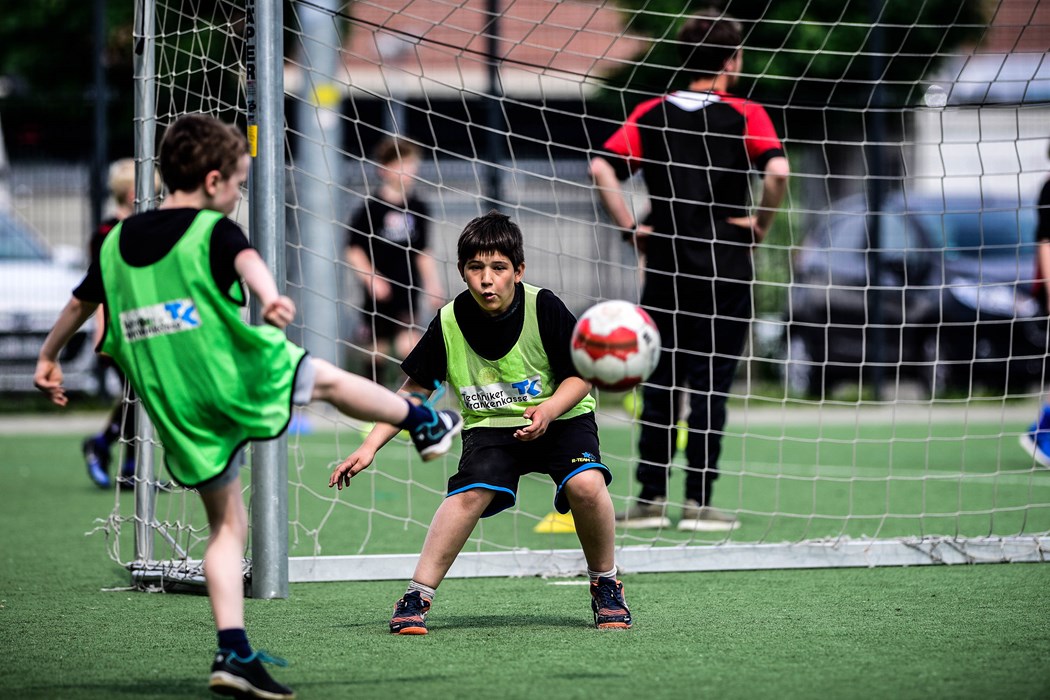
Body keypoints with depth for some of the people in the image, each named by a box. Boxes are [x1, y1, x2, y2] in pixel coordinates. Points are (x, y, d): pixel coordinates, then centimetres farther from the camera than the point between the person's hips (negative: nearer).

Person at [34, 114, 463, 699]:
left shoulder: (117, 243, 12)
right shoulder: (213, 230, -6)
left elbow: (81, 303, 24)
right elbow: (246, 259, -28)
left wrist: (49, 359, 39)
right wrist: (271, 298, -48)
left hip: (176, 407, 5)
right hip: (238, 376, -5)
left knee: (227, 525, 13)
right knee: (328, 378, 24)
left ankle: (234, 652, 4)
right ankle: (427, 426, 44)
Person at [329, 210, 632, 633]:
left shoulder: (544, 308, -16)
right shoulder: (450, 323, -11)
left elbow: (581, 376, -8)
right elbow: (414, 391, 0)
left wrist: (548, 409, -28)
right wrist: (369, 447, -6)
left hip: (559, 418, -1)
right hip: (490, 425, 1)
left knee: (585, 484, -28)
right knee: (471, 492, -28)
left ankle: (605, 585, -3)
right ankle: (417, 597, -20)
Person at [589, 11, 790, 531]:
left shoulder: (650, 114, 6)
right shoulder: (745, 115, -3)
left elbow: (602, 167, -5)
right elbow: (777, 170, -19)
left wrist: (630, 227, 0)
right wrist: (761, 225, -5)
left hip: (664, 267, 3)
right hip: (725, 272, -3)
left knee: (660, 382, 10)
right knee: (709, 384, 1)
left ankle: (650, 497, 9)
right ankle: (697, 502, 1)